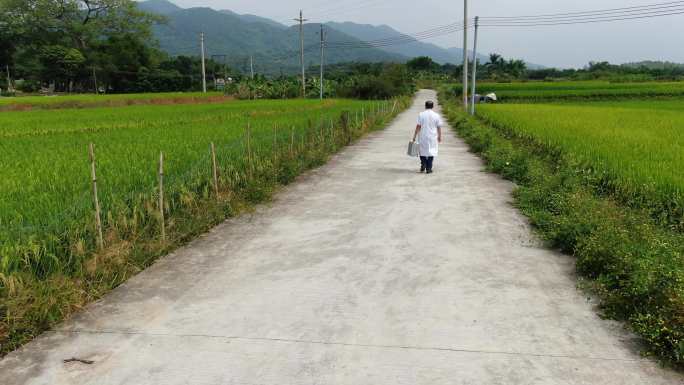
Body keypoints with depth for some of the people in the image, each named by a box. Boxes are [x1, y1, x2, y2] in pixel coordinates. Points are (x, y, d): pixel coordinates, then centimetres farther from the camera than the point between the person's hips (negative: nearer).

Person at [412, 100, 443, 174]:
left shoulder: (421, 115, -6)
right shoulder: (436, 115, -3)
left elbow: (418, 126, -8)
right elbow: (439, 127, 0)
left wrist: (415, 136, -1)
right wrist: (440, 137, 11)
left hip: (423, 137, 0)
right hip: (432, 137, 0)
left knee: (422, 151, 17)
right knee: (431, 152, 8)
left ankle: (423, 165, 6)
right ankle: (428, 168, 6)